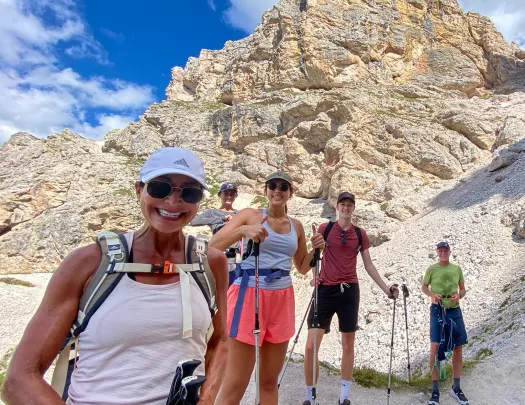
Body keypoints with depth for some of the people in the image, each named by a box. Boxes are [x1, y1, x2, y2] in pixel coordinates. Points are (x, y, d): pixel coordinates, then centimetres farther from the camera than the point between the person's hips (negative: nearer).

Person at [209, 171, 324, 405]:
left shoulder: (296, 226, 13)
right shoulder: (251, 215, 0)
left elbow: (303, 267, 21)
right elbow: (213, 246, -8)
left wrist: (315, 250, 3)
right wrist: (242, 230, -23)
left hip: (282, 299, 5)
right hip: (249, 294, -5)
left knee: (270, 381, 14)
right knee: (235, 384, -3)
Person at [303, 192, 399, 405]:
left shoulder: (360, 234, 8)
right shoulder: (324, 229, 2)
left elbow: (368, 265, 13)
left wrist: (385, 288, 8)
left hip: (349, 291, 3)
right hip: (325, 289, -2)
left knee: (348, 344, 9)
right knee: (311, 345, -5)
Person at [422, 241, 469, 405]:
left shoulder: (457, 269, 4)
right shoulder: (431, 269, -2)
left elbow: (463, 289, 13)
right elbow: (424, 287, 8)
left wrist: (458, 295, -9)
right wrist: (432, 294, -11)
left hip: (454, 310, 3)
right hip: (437, 310, -3)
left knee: (458, 348, 8)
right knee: (435, 347, -10)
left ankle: (456, 388, 25)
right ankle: (435, 390, 3)